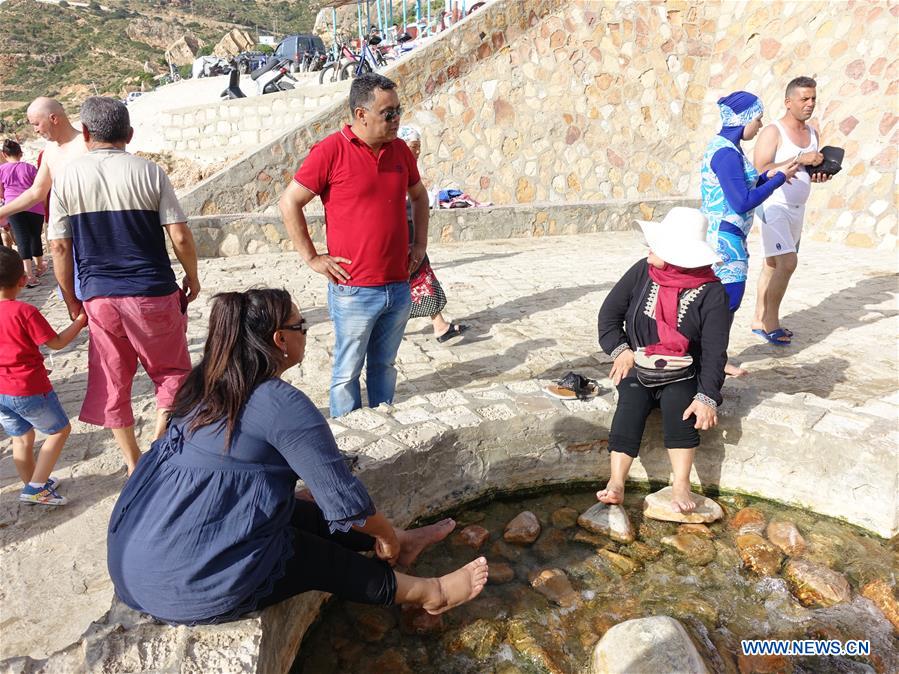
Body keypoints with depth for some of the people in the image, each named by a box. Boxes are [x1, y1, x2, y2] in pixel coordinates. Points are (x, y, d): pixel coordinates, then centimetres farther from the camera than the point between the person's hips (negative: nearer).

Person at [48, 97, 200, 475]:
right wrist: (192, 278, 6)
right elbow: (180, 236, -9)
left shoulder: (66, 179, 1)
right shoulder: (149, 173, -6)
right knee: (172, 371, 16)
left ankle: (134, 464, 24)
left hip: (98, 297, 2)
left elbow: (59, 248, 1)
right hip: (153, 293, -2)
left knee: (111, 382, 15)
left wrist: (71, 301, 12)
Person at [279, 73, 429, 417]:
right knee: (347, 372, 8)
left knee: (384, 366, 18)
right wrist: (312, 257, -7)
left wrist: (420, 244, 15)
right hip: (354, 290, -5)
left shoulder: (400, 150, 8)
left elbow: (419, 195, 24)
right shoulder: (331, 150, -9)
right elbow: (289, 202, -7)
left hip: (399, 287, 5)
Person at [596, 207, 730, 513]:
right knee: (630, 405, -25)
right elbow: (609, 313, 5)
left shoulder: (711, 292, -10)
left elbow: (714, 350, -12)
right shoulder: (642, 272, -2)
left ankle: (681, 485, -32)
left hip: (682, 374, -1)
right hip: (638, 367, 2)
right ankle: (616, 483, -34)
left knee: (678, 405, -31)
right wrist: (620, 349, -10)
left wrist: (707, 397, -22)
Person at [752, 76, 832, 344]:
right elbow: (759, 172, -21)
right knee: (788, 262, -15)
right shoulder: (773, 132, -11)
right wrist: (799, 160, -23)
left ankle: (760, 320, 17)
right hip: (773, 206, -7)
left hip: (797, 208, 8)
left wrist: (818, 175, -1)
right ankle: (771, 321, -2)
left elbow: (808, 170, 22)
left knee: (773, 264, 10)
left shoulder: (813, 134, 13)